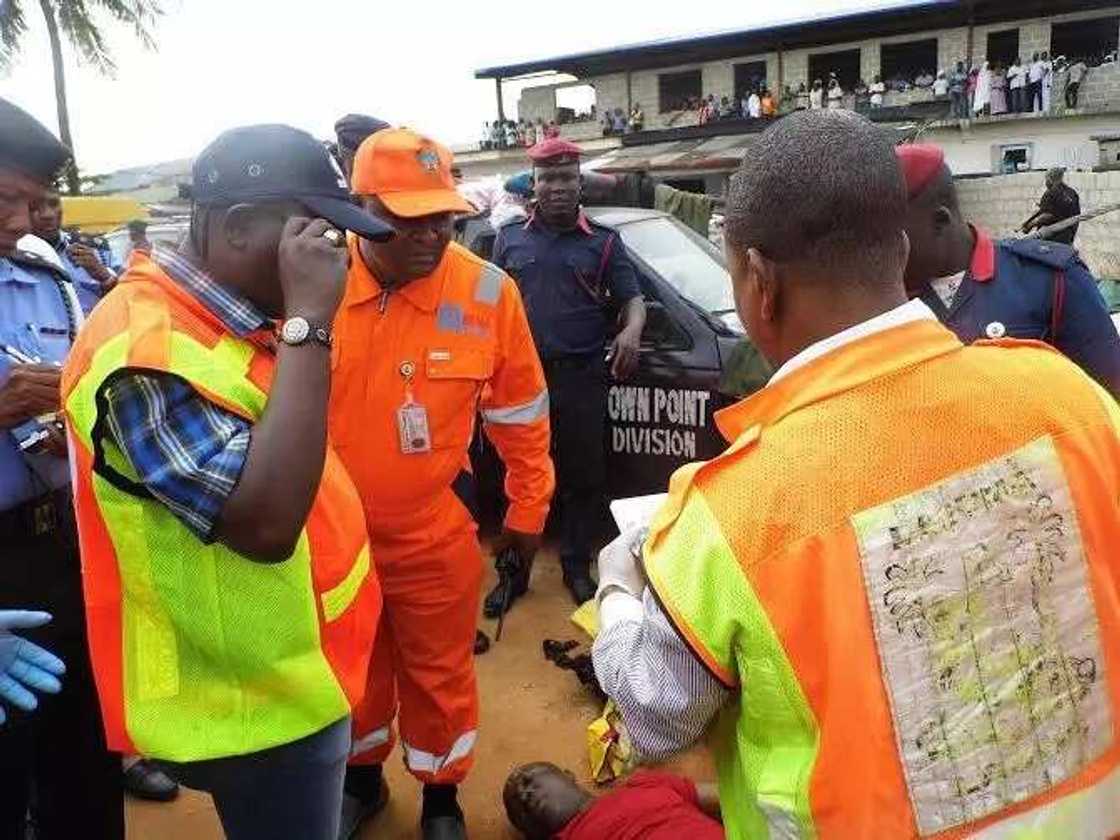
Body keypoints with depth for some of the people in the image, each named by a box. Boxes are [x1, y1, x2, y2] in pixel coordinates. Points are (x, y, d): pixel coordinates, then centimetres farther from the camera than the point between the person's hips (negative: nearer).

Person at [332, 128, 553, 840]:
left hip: (434, 535, -1)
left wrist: (528, 509, 6)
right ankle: (361, 780, 52)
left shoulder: (487, 291, -14)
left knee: (439, 674, 18)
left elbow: (520, 416, -2)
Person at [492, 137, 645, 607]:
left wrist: (632, 330, -17)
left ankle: (577, 568, 22)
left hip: (582, 378, 0)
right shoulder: (510, 239, 11)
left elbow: (632, 297, 6)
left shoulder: (603, 242, 8)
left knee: (583, 476, 7)